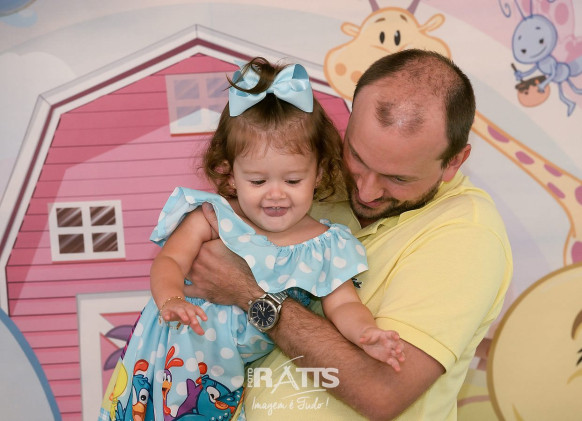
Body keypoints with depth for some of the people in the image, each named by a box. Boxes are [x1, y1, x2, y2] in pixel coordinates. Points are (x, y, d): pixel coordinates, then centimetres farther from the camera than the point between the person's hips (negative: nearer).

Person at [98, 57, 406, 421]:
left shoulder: (327, 247, -4)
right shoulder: (213, 217, -7)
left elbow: (343, 305, -6)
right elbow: (170, 260, -10)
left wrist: (366, 334, -28)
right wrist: (171, 299, -32)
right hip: (182, 347, -1)